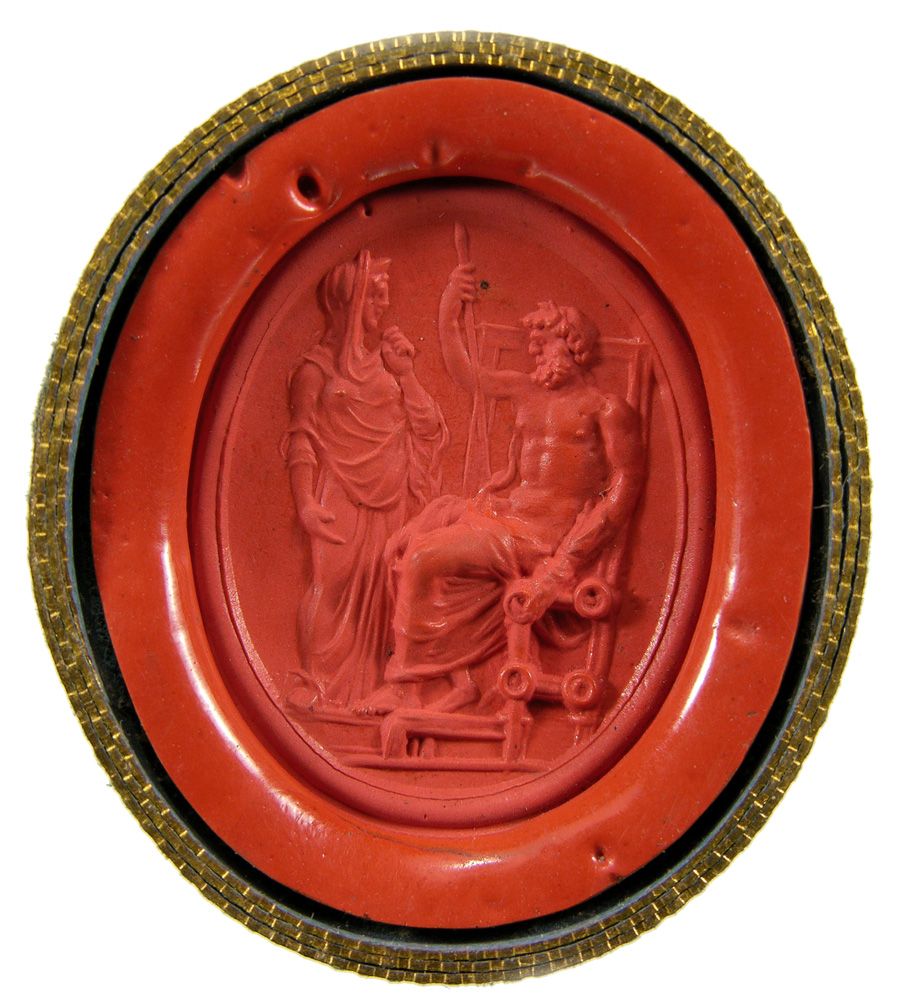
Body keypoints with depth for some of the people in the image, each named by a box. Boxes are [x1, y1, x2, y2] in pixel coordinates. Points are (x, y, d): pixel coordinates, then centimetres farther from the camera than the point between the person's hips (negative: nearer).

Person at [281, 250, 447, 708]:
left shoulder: (383, 362, 15)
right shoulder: (316, 366, 1)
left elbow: (425, 427, 10)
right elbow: (301, 438, -5)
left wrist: (404, 372, 2)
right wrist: (305, 502, -15)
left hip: (387, 498, 5)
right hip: (339, 497, -5)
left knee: (378, 581, 2)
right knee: (335, 577, -10)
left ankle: (366, 682, 9)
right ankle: (320, 683, -2)